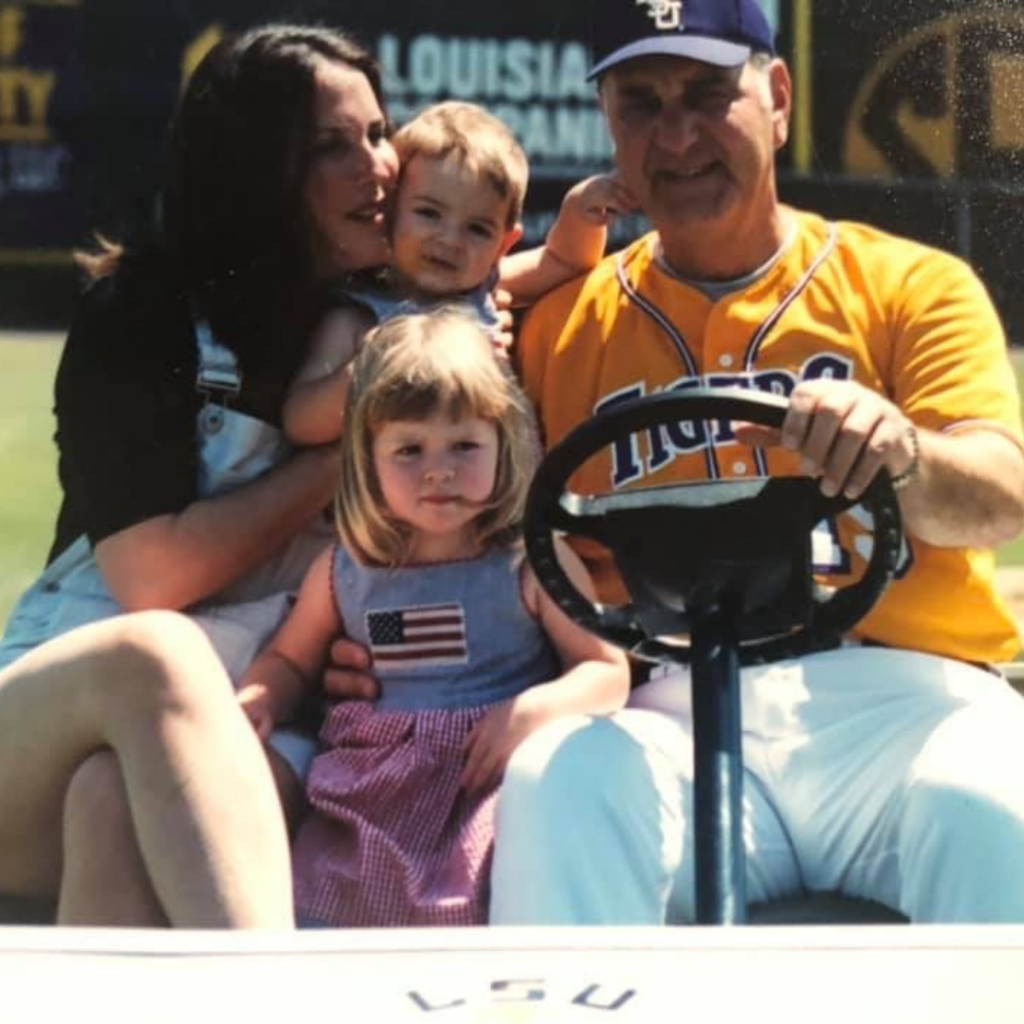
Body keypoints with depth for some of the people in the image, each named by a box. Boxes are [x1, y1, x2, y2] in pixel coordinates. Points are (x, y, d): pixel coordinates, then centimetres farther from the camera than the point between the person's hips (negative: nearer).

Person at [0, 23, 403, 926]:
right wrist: (345, 456, -4)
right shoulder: (141, 315, -2)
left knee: (114, 797, -37)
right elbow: (154, 577, -11)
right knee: (152, 652, -42)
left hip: (257, 732, 3)